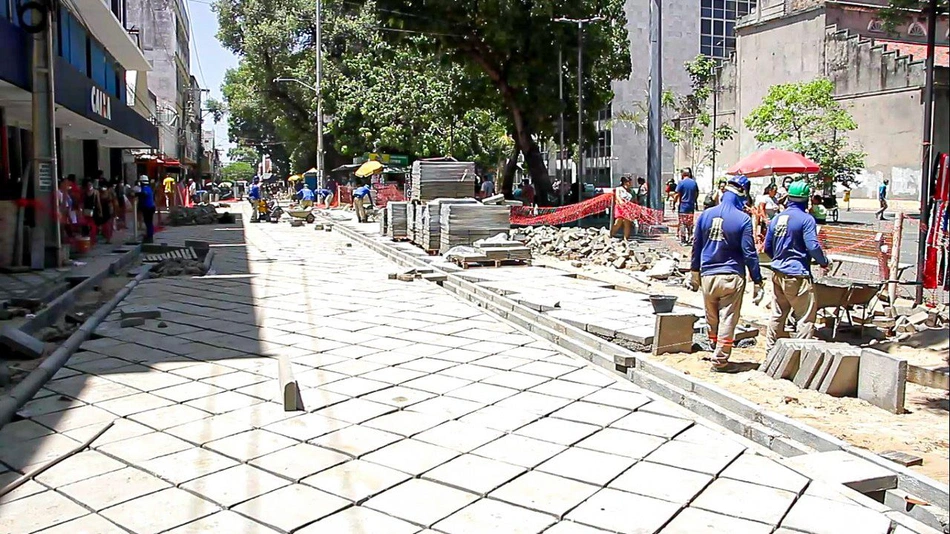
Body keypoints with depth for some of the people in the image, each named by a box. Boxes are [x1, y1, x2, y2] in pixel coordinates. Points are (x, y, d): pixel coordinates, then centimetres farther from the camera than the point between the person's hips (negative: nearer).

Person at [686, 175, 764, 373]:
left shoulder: (706, 214, 2)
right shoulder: (743, 219, -9)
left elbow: (696, 246, 9)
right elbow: (749, 253, -8)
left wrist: (694, 273, 20)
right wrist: (757, 282, -2)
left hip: (707, 275, 4)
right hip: (732, 276, -4)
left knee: (712, 319, 16)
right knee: (727, 320, 3)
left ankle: (716, 351, 28)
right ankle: (720, 360, 6)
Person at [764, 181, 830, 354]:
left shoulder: (777, 219, 10)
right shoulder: (806, 219, -11)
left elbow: (767, 247, 15)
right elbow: (813, 246, -16)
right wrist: (824, 262, 2)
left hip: (778, 274, 7)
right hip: (797, 276, -7)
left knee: (777, 315, 14)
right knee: (806, 317, 0)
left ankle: (771, 351, 20)